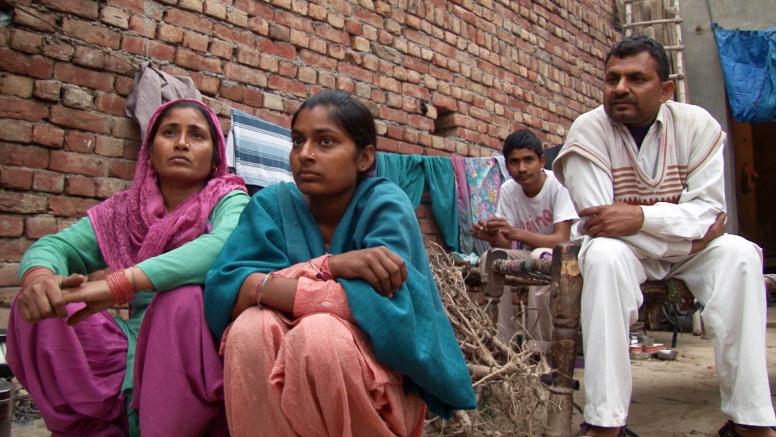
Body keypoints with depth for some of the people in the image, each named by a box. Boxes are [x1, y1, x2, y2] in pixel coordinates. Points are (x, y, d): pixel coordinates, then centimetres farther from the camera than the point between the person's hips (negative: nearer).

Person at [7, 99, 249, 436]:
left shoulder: (229, 200, -4)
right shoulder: (123, 210, 10)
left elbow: (224, 245, -27)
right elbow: (54, 245, 0)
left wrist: (122, 282, -37)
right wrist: (39, 275, -25)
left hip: (197, 357, -4)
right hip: (133, 358, 4)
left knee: (187, 297, -32)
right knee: (36, 306, -10)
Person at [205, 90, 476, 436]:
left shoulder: (385, 204, -13)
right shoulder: (273, 203, -3)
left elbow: (383, 309, -28)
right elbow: (222, 289, -16)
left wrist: (262, 284, -25)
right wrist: (329, 267, -28)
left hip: (378, 384, -2)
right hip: (285, 372, 3)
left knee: (318, 333, -33)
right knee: (251, 327, -27)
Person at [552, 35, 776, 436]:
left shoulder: (697, 124, -7)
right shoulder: (588, 130, -15)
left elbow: (710, 209, -14)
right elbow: (599, 221, -22)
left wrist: (640, 216, -32)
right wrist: (688, 225, -19)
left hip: (687, 251, 3)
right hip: (623, 251, -3)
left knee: (740, 253, -25)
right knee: (604, 255, -35)